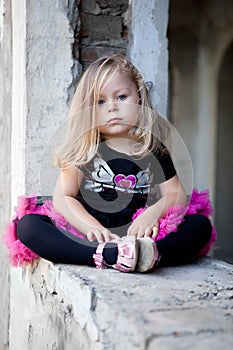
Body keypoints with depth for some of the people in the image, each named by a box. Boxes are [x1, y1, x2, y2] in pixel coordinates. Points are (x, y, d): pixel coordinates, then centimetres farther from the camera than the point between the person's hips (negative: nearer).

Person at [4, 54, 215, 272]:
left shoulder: (154, 151, 10)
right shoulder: (84, 150, 6)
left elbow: (177, 195, 6)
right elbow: (62, 197, -1)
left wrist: (153, 213, -17)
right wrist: (91, 226, -19)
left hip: (140, 237, 1)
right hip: (89, 241, 0)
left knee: (201, 224, -18)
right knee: (26, 224, -23)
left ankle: (145, 255, -43)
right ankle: (110, 255, -41)